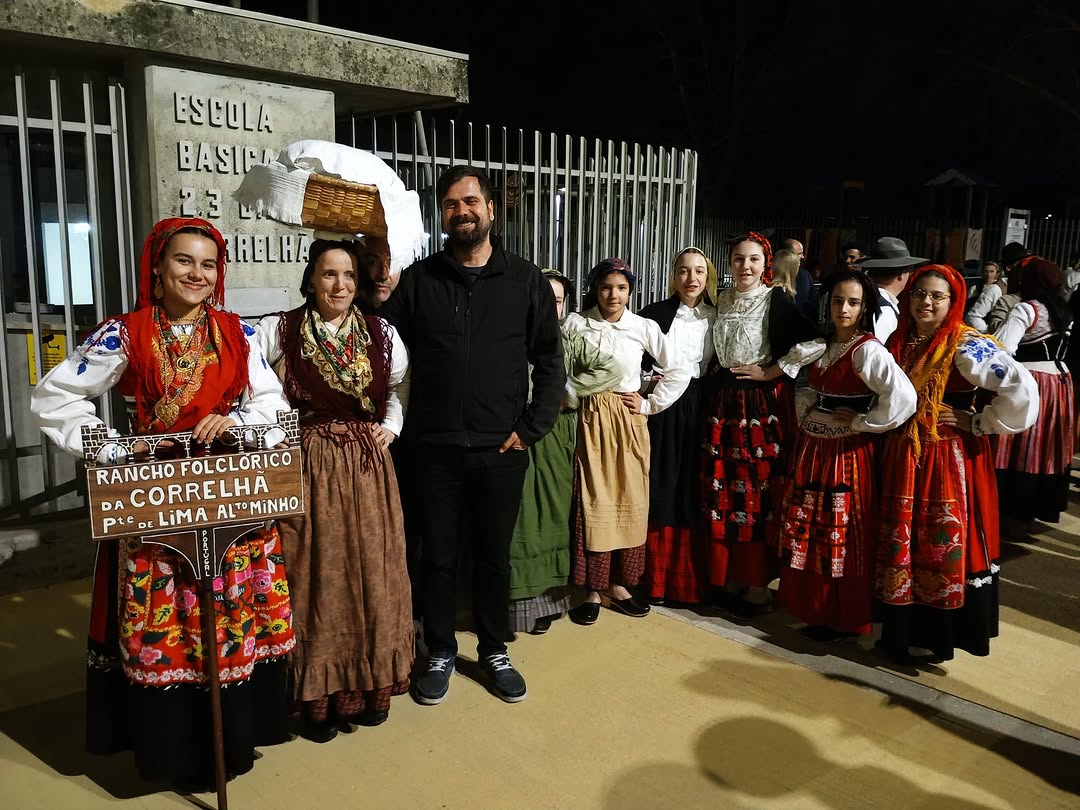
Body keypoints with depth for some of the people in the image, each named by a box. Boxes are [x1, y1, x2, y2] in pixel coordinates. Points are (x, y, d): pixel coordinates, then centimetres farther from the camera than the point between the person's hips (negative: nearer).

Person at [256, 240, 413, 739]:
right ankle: (317, 695, 20)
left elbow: (403, 384, 19)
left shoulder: (381, 333, 5)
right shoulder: (278, 331, -5)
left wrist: (392, 425, 4)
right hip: (306, 468, -3)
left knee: (370, 575, 8)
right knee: (314, 580, 4)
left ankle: (369, 684, 26)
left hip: (369, 468, 3)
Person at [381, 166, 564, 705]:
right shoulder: (417, 281, 3)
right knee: (438, 555, 11)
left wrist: (532, 428, -3)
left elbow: (550, 361, 3)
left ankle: (494, 651, 32)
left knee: (494, 555, 13)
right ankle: (440, 653, 30)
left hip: (501, 449, 0)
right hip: (435, 448, 0)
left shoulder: (526, 282, 2)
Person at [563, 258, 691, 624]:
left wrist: (650, 405, 0)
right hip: (591, 421, -2)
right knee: (593, 502, -2)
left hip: (629, 424, 2)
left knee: (630, 502, 6)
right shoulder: (576, 323, -2)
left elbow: (680, 372, 3)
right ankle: (593, 589, 7)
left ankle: (618, 584, 19)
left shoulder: (645, 328, 0)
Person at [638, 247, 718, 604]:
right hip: (662, 408, -1)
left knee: (696, 491, 5)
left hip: (700, 409, 2)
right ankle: (656, 578, 11)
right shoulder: (654, 314, 2)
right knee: (661, 489, 1)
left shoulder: (718, 317, 7)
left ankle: (693, 579, 16)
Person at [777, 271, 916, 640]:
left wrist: (860, 423, -17)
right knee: (806, 531, 13)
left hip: (847, 453, -7)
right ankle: (813, 607, 29)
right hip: (811, 449, 7)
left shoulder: (868, 350, -14)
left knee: (842, 536, 3)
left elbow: (904, 398, -27)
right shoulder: (821, 346, 8)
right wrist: (806, 415, 8)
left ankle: (844, 619, 18)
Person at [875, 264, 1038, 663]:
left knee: (946, 545, 2)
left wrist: (979, 423, -15)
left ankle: (941, 632, 17)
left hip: (951, 460, -6)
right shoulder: (898, 342, 6)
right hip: (903, 458, 6)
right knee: (901, 545, 12)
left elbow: (1022, 391, -22)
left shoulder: (967, 346, -14)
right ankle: (903, 631, 26)